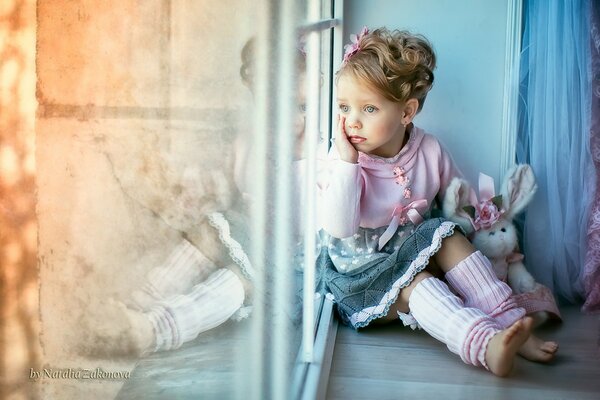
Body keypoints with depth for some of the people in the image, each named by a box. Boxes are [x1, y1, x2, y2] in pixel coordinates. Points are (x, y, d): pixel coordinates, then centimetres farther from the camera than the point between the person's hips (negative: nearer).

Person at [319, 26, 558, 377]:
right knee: (413, 283, -31)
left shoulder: (429, 151, -5)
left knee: (451, 239, -23)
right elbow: (339, 228, -28)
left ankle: (509, 321, -26)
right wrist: (348, 163, -31)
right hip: (363, 266, -4)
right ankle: (485, 344, -48)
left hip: (417, 249, 4)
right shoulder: (343, 160, -14)